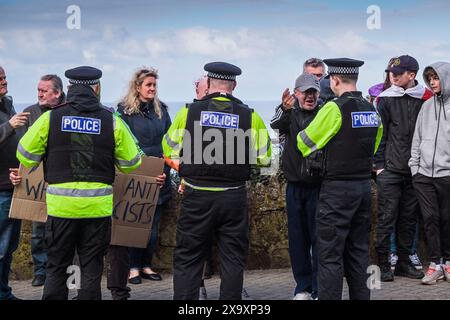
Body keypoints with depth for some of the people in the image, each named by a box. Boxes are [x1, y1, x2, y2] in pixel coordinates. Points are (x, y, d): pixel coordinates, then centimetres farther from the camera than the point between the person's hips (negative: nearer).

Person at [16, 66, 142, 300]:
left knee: (56, 267, 10)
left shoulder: (50, 118, -3)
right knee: (92, 268, 9)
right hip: (98, 207, 0)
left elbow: (26, 156, 4)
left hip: (60, 205, 0)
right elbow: (131, 163, 4)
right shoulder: (112, 122, -1)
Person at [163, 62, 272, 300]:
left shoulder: (189, 112, -3)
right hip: (234, 197, 0)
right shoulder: (250, 116, -2)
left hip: (196, 197, 0)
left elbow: (169, 150, 7)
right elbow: (264, 158, 5)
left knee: (187, 259, 8)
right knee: (233, 259, 9)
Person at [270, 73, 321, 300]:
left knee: (318, 237, -2)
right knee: (297, 238, 9)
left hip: (317, 185, -3)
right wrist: (284, 109, -38)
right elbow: (276, 125, -17)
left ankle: (319, 289, 4)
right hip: (295, 185, 3)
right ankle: (303, 287, 19)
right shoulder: (290, 115, 6)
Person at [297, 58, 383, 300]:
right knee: (358, 250, 15)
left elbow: (305, 142, -6)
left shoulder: (334, 108, -14)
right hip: (364, 185, 7)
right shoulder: (371, 110, 7)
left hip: (337, 189, -7)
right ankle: (360, 295, 20)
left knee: (330, 253, -3)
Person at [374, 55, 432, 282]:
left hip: (415, 170, 2)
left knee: (409, 217, 9)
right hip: (390, 169, -2)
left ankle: (404, 261, 18)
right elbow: (379, 133, 0)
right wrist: (379, 164, -5)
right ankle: (383, 263, 4)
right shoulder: (386, 99, 0)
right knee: (387, 217, -2)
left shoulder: (425, 98, 4)